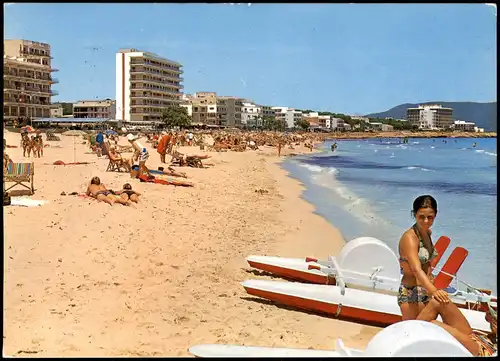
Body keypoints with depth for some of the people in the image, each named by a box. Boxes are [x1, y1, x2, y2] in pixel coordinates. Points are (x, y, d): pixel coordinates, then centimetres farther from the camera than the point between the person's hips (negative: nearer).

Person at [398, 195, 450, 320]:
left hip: (427, 290, 8)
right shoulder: (410, 237, -21)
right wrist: (433, 290, -48)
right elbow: (416, 269, -35)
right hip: (411, 293, -8)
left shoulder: (427, 232, 5)